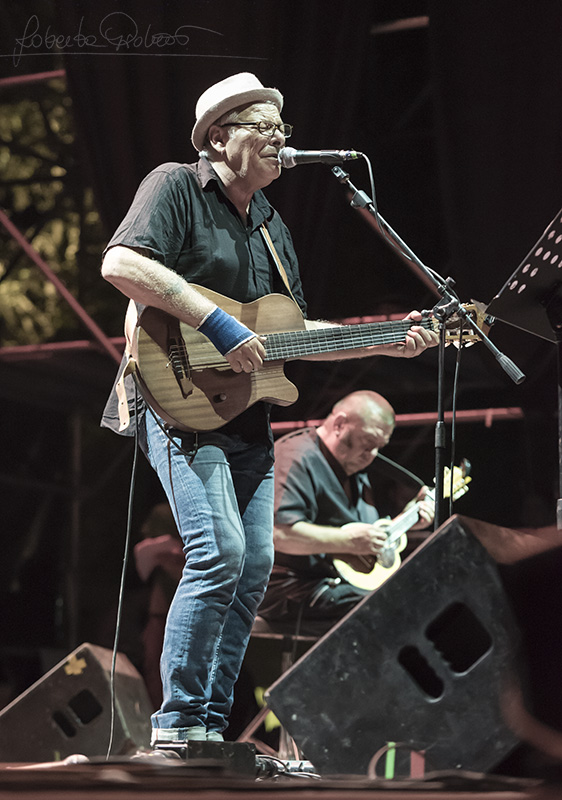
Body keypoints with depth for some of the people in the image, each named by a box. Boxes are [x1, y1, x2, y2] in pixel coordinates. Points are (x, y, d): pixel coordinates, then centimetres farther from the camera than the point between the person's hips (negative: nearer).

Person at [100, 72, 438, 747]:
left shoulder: (269, 224, 21)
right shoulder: (176, 185, -3)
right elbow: (121, 263, -20)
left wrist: (388, 343, 13)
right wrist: (220, 326, -22)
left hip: (247, 411, 9)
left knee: (255, 566, 5)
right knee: (219, 552, -21)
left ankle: (212, 724, 13)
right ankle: (177, 725, -13)